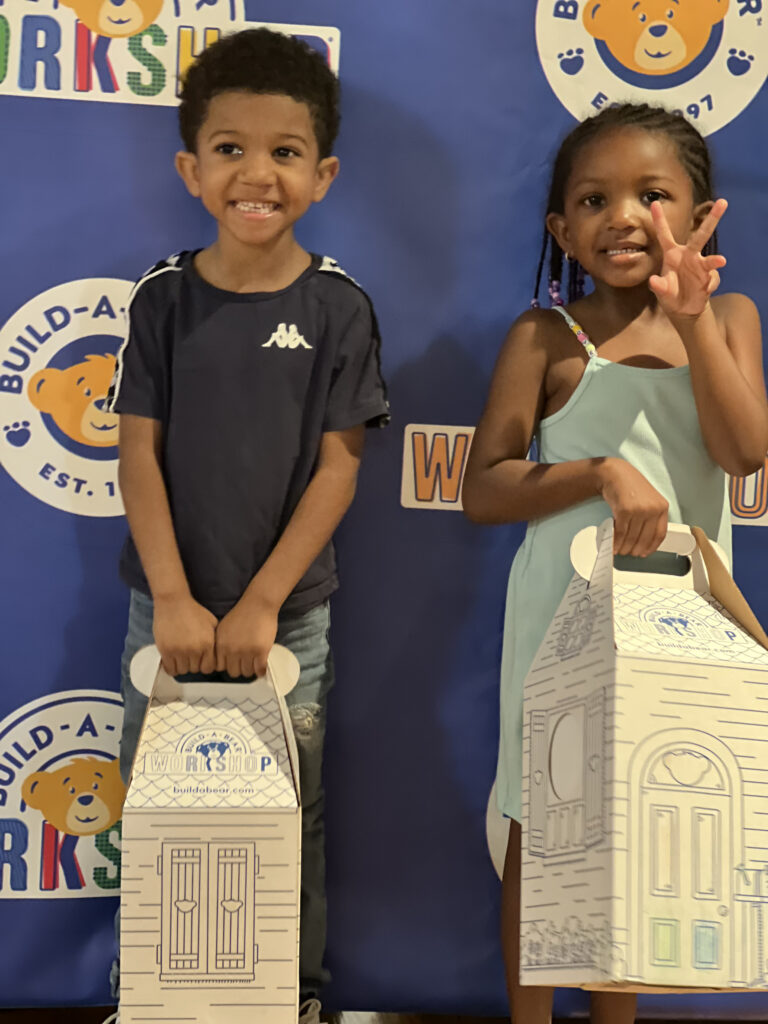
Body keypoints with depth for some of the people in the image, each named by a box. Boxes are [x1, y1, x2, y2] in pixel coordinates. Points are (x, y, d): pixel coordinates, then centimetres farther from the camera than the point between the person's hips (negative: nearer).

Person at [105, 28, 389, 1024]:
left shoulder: (337, 308, -6)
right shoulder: (164, 298, -2)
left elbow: (338, 467, -8)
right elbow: (139, 453, -4)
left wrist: (260, 605, -14)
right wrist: (173, 598, -13)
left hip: (289, 610, -1)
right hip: (167, 604, 2)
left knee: (289, 816, 9)